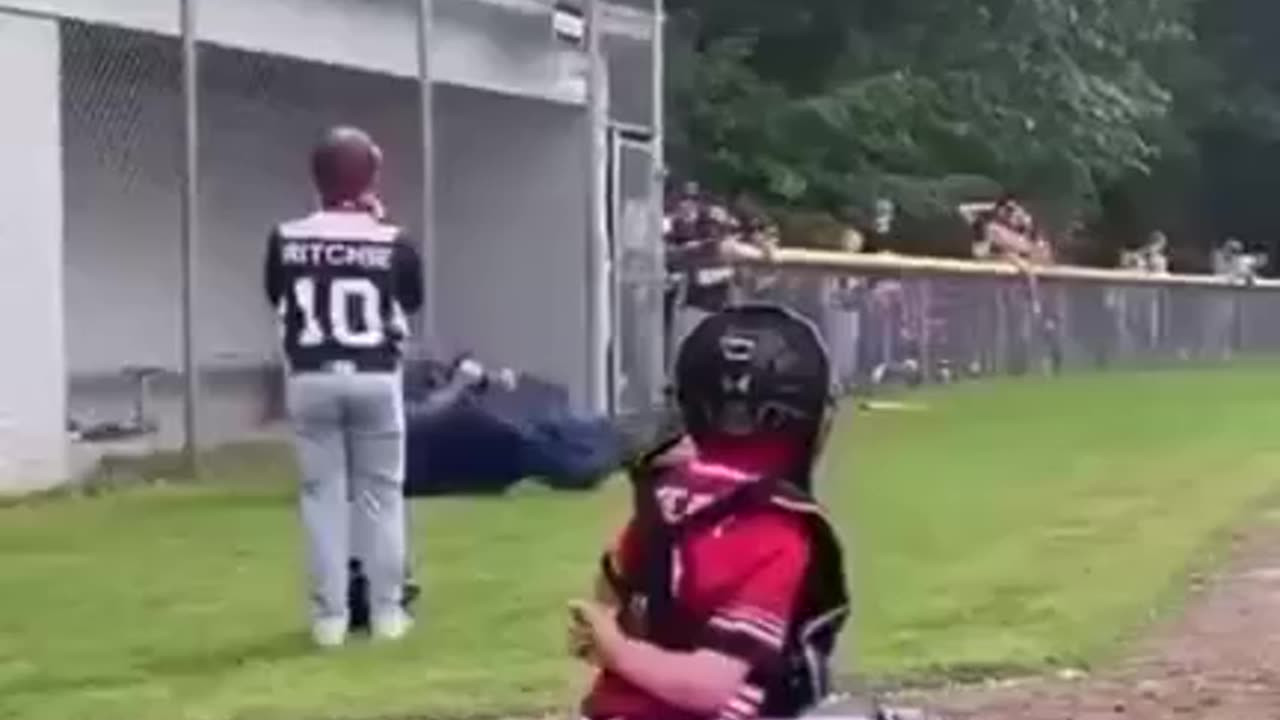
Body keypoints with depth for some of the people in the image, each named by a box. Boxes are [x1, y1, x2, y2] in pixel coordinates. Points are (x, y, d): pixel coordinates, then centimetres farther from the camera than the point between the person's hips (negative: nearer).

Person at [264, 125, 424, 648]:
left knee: (323, 494, 7)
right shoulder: (392, 243, -8)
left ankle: (330, 616, 8)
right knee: (381, 494, 9)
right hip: (375, 378, -1)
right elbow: (411, 303, 11)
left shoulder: (286, 240, -6)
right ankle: (386, 611, 12)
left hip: (311, 379, 1)